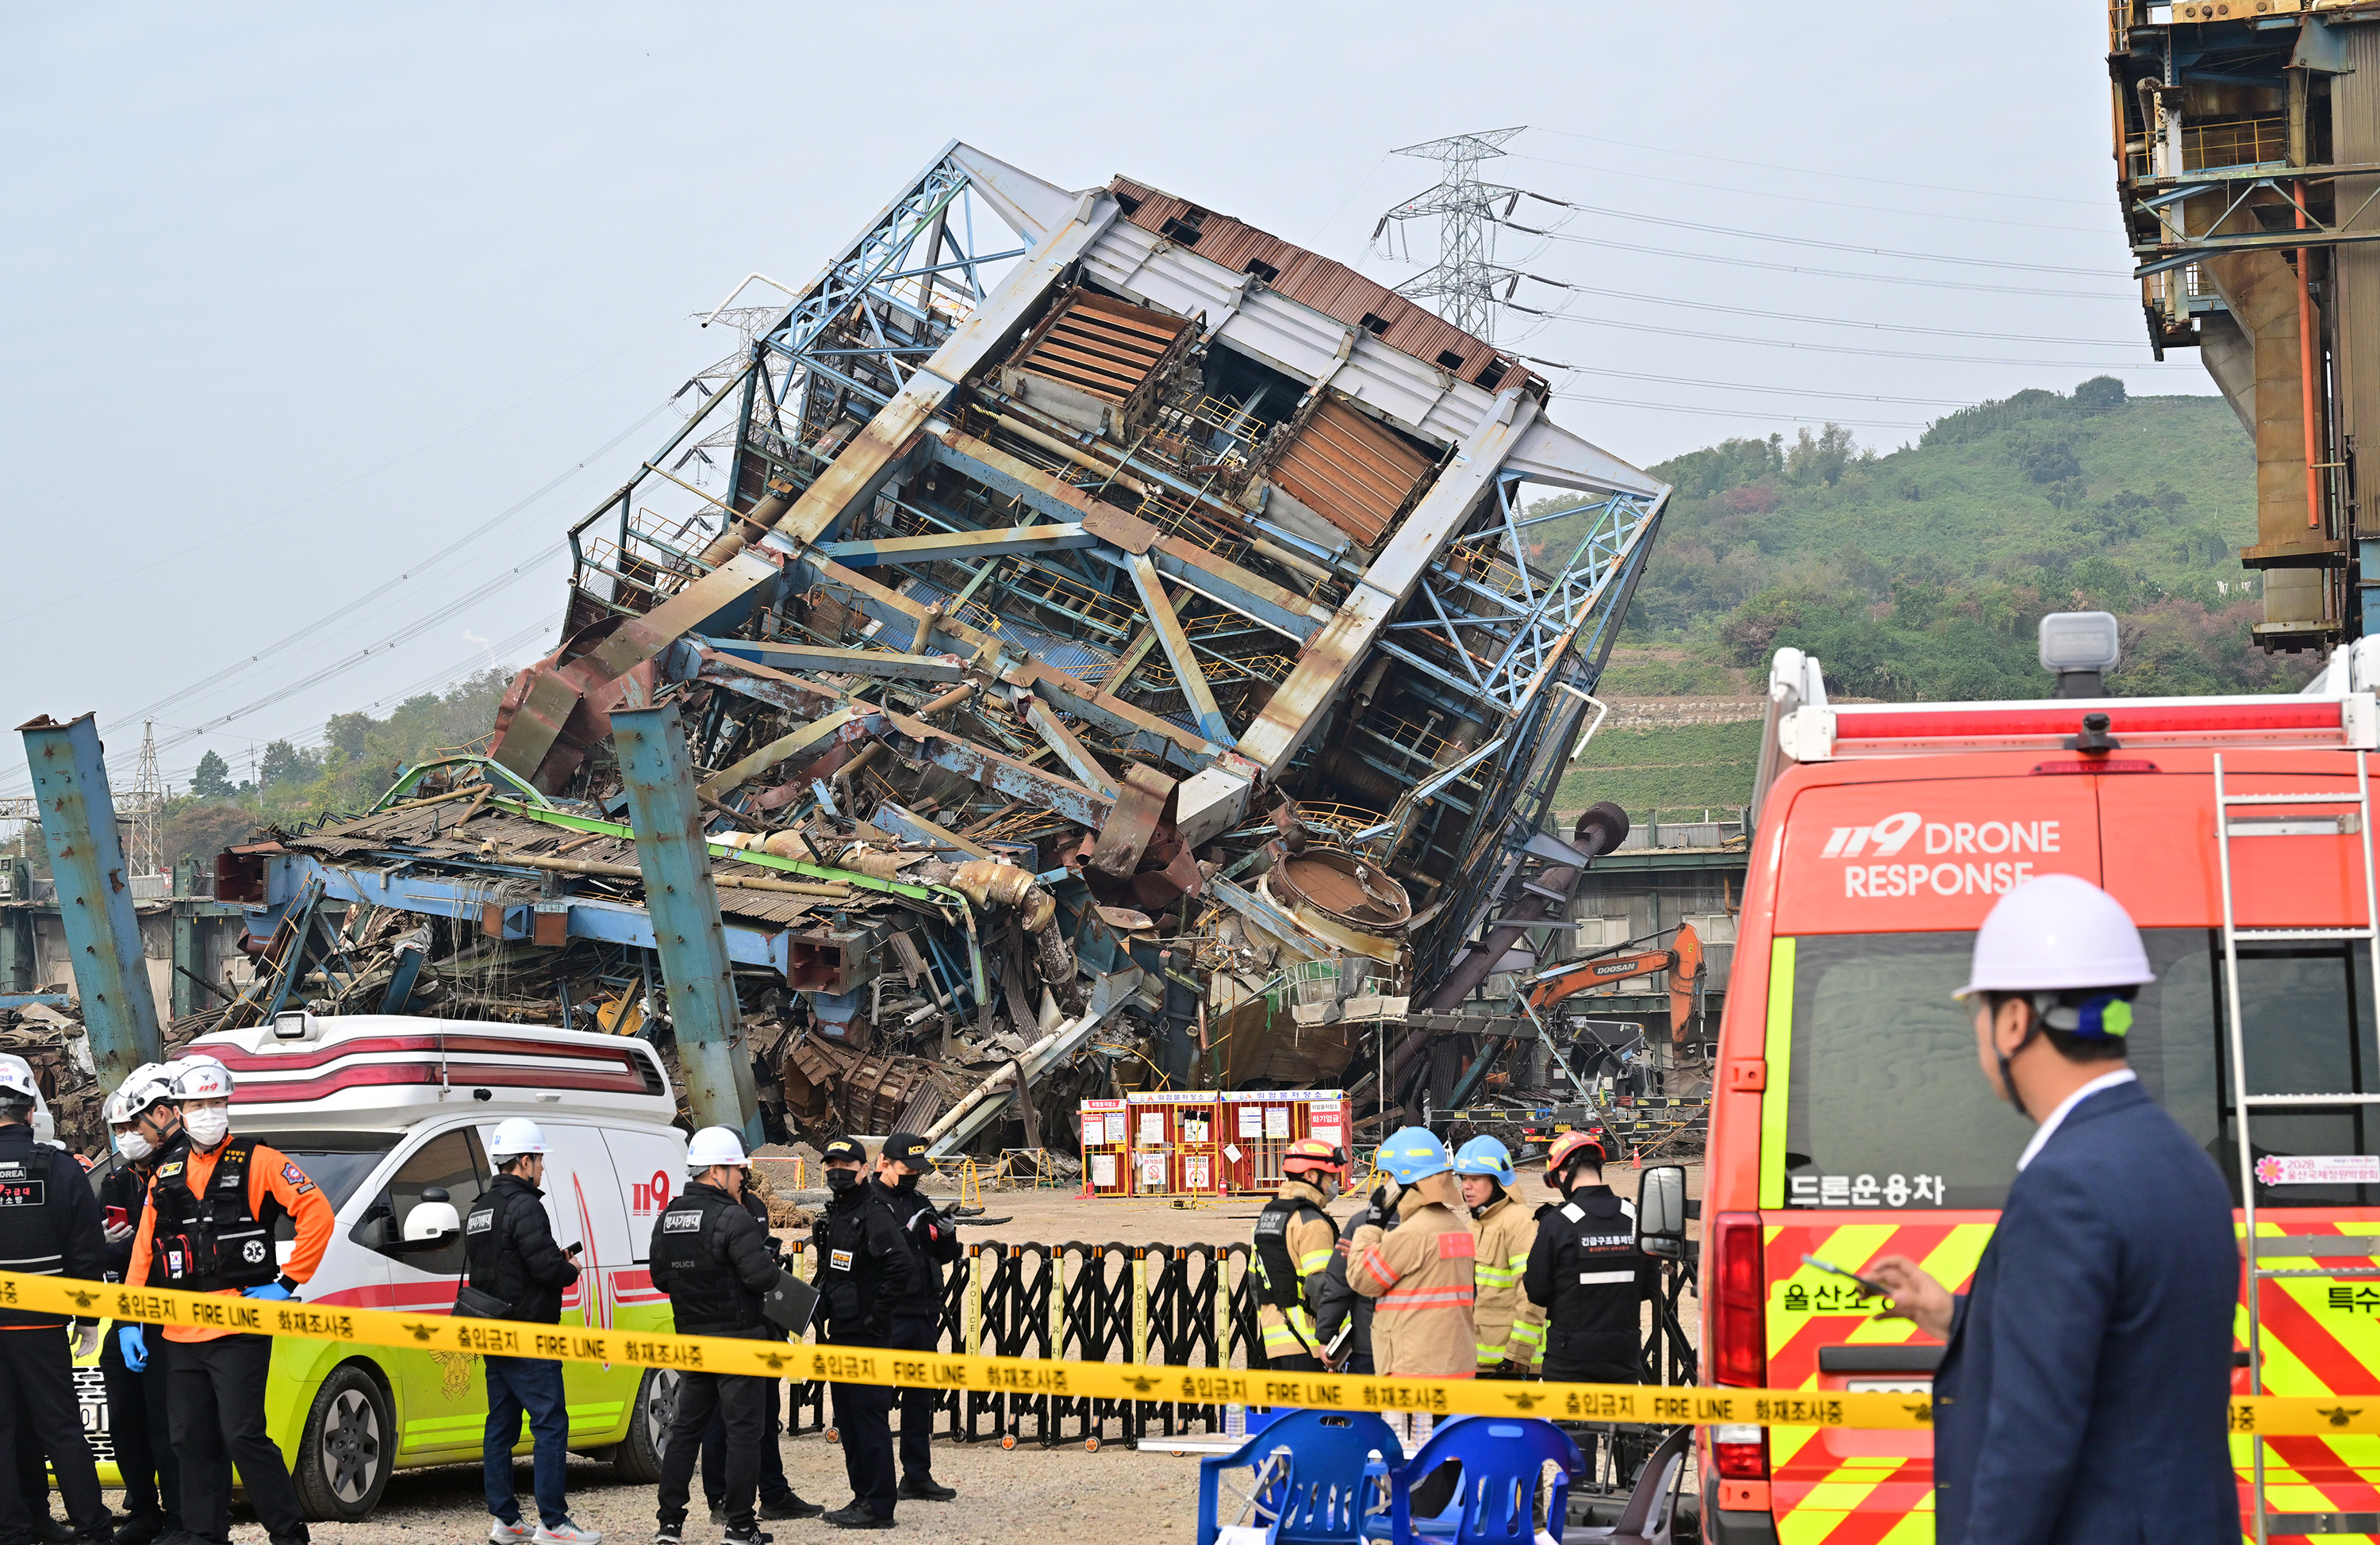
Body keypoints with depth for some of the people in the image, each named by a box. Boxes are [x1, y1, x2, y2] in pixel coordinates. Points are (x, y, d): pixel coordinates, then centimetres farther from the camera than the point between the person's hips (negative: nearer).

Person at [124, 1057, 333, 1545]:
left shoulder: (257, 1162, -2)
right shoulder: (166, 1175, 16)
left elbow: (317, 1213, -8)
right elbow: (144, 1251, 18)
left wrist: (286, 1284, -11)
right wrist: (130, 1319, 10)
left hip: (239, 1330, -6)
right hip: (181, 1335, 6)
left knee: (243, 1435, -10)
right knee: (192, 1441, 8)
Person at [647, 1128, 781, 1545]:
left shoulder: (668, 1218, 8)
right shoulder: (734, 1220, -16)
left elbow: (660, 1277, 14)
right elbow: (760, 1276, -22)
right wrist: (770, 1264, -1)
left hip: (691, 1338, 7)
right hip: (736, 1337, -7)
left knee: (685, 1427, 14)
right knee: (744, 1431, 1)